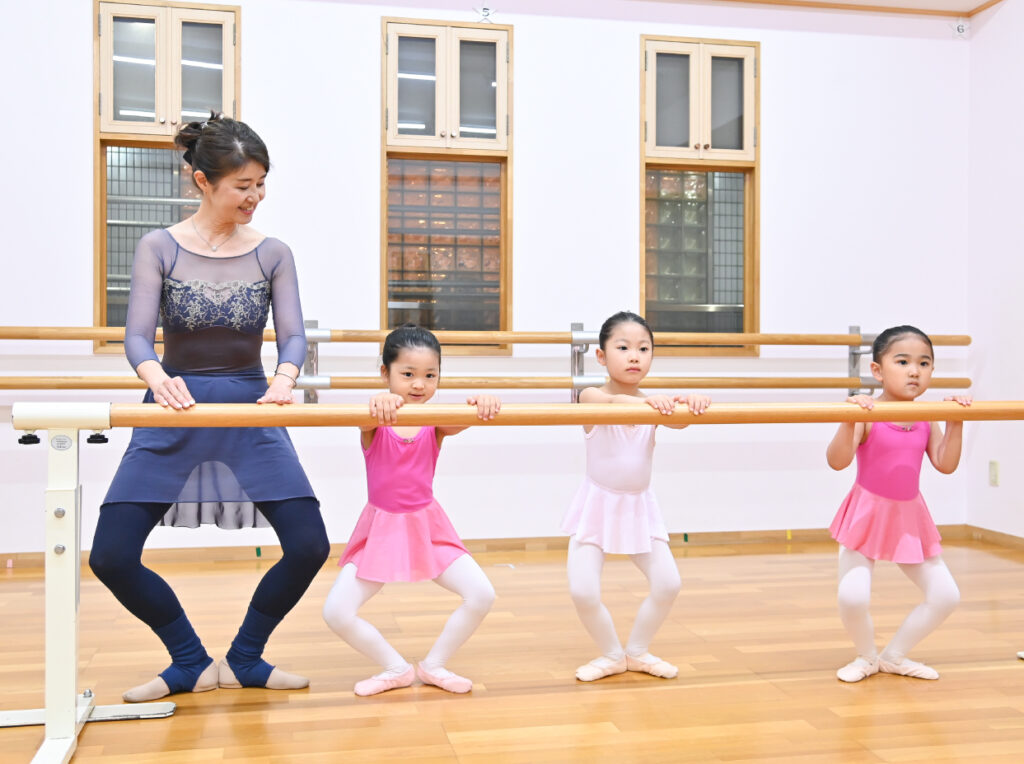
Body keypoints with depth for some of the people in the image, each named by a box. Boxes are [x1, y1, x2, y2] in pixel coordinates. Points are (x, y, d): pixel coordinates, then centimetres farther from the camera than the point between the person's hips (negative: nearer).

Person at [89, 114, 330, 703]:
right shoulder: (159, 248, -1)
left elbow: (293, 333, -5)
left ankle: (244, 659, 17)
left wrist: (284, 379, -28)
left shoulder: (273, 254, 3)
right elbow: (137, 336, -9)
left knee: (310, 547, -9)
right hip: (174, 414, -1)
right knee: (111, 558, -9)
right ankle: (191, 663, 15)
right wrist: (159, 378, -32)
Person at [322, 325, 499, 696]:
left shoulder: (435, 423, -6)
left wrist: (480, 404, -51)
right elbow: (365, 418, -36)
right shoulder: (375, 423, -11)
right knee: (336, 613, -12)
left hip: (427, 526, 1)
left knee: (481, 595, -12)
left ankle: (433, 665, 11)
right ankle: (397, 669, 10)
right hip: (380, 528, -1)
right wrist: (379, 404, -60)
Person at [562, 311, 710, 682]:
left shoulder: (654, 406, -4)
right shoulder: (591, 398, -13)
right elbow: (613, 403, -36)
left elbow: (679, 420, -24)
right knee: (583, 591, -13)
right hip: (597, 506, -3)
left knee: (668, 584, -4)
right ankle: (612, 655, 15)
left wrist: (691, 401, -47)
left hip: (639, 507, 3)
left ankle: (637, 651, 21)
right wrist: (644, 401, -57)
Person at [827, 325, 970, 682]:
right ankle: (866, 656, 13)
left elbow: (945, 465, -3)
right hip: (866, 515, -5)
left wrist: (955, 423, -11)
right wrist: (849, 421, -39)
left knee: (945, 596, 4)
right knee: (853, 596, -19)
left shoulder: (926, 418, 1)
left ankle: (894, 655, 23)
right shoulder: (867, 414, -16)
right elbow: (837, 461, -25)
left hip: (910, 518, 6)